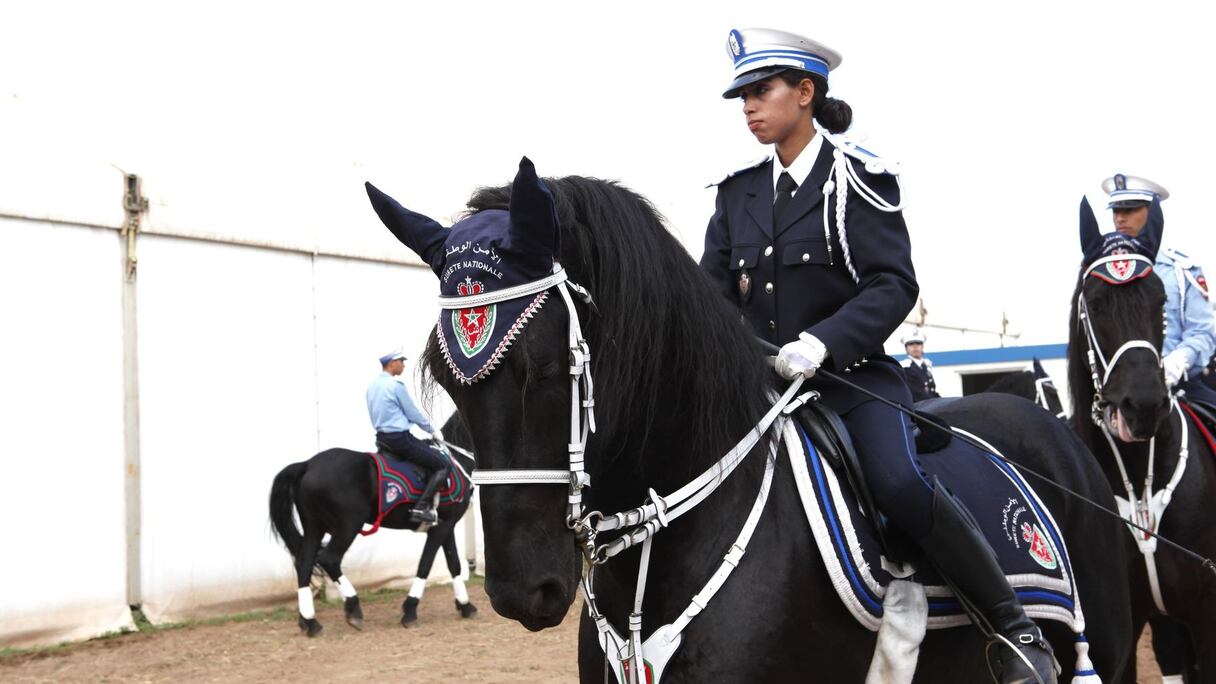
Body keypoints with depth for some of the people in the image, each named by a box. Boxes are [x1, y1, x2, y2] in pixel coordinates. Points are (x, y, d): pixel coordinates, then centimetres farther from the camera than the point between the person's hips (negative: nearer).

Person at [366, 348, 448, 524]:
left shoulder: (372, 385, 11)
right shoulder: (395, 385, -15)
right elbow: (414, 414, -9)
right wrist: (433, 430, 7)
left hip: (381, 438, 9)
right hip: (399, 438, -9)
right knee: (442, 466, -5)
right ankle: (421, 508, -17)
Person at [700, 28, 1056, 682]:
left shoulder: (857, 178, -6)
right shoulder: (739, 191, 9)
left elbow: (894, 285, -14)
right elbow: (713, 285, 7)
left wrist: (821, 343, -29)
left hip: (852, 374, -6)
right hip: (762, 381, 6)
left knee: (898, 483, -30)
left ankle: (1014, 627, -14)